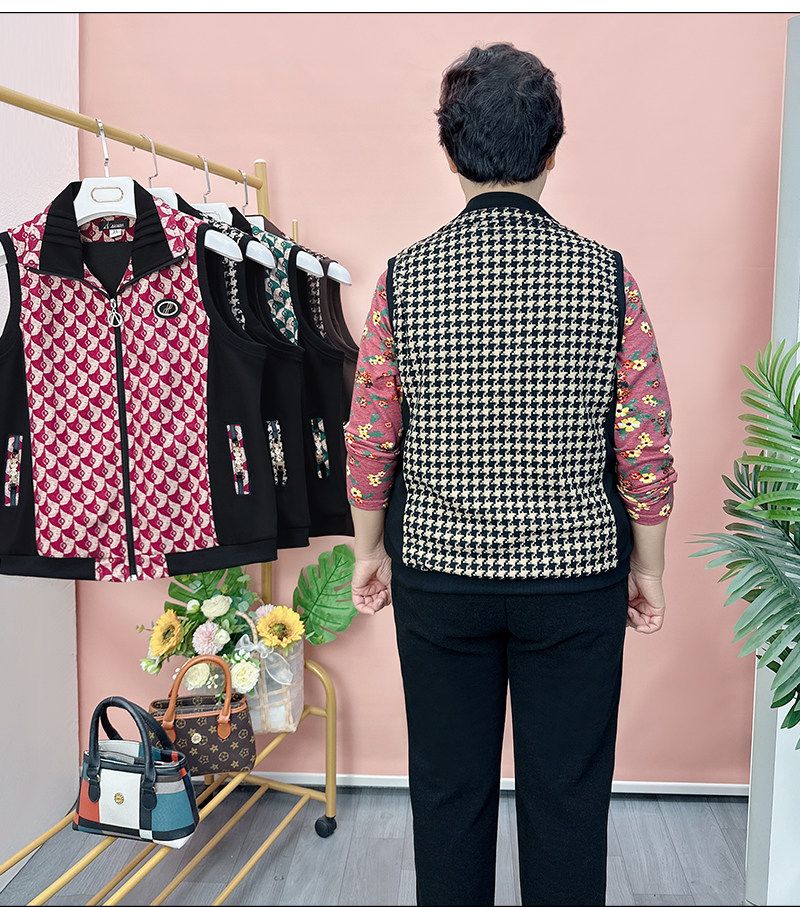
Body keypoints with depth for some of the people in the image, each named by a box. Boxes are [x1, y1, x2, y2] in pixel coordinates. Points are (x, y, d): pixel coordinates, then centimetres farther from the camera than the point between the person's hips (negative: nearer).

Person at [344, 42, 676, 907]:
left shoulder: (404, 277, -6)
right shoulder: (607, 275, -6)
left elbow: (370, 439, -2)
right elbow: (646, 446, -4)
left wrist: (369, 550, 11)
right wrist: (647, 565, 8)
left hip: (439, 573, 1)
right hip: (577, 576, 0)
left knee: (448, 793, 17)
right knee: (567, 799, 14)